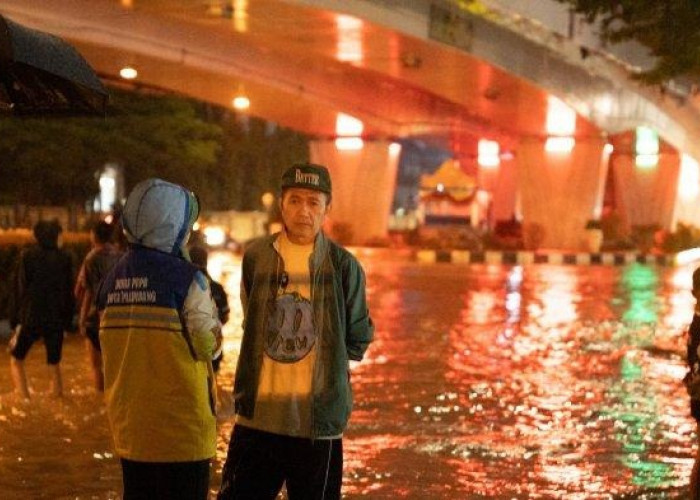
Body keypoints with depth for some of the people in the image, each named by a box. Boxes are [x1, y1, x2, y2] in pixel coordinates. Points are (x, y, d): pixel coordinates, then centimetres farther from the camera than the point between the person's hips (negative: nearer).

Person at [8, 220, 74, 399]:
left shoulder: (27, 256, -3)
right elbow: (69, 294, 4)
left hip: (30, 319, -2)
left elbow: (19, 291, -3)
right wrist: (67, 322, 11)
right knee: (54, 366, 13)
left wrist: (14, 321, 0)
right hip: (56, 321, 2)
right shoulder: (64, 259, 1)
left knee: (16, 360, 11)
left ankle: (25, 400, -2)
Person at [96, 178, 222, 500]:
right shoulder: (185, 278, -14)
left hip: (128, 428, 6)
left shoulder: (112, 280, 5)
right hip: (180, 431, -6)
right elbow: (208, 345, -9)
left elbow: (110, 346, 11)